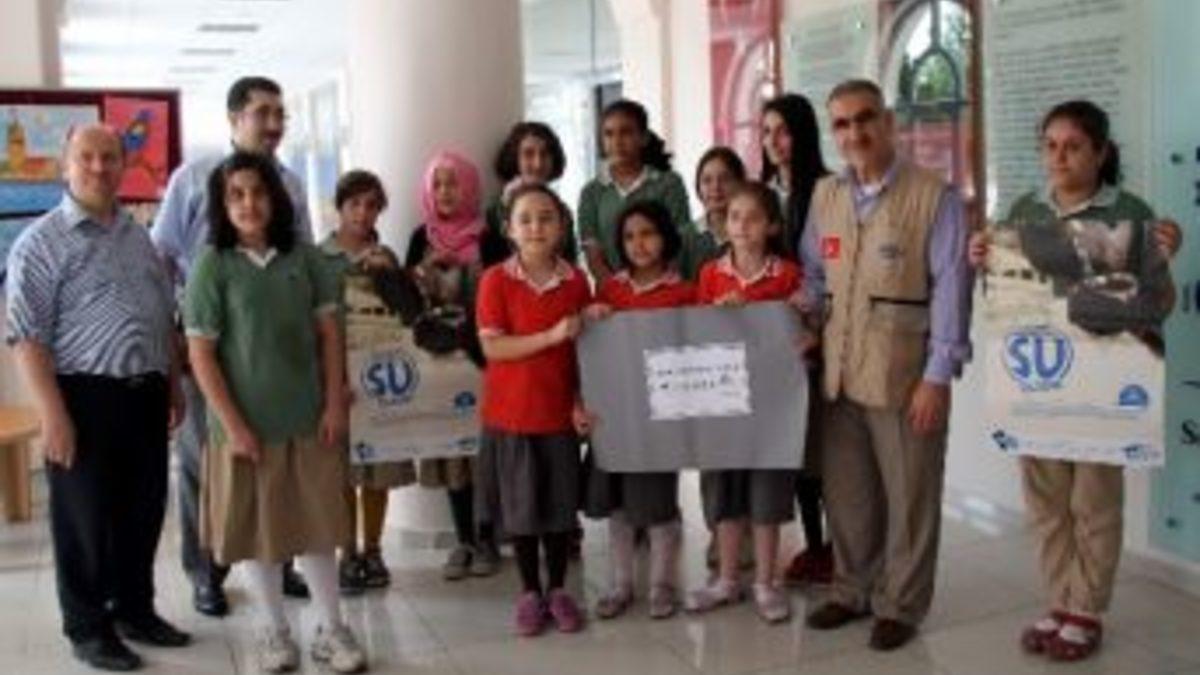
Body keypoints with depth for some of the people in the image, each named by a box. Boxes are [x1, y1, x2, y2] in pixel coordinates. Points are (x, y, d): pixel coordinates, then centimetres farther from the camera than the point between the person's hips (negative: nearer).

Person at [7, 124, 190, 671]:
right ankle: (88, 628, 21)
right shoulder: (42, 242, -8)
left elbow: (166, 318, 20)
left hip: (145, 393, 6)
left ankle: (135, 609, 32)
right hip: (86, 396, -6)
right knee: (86, 518, 5)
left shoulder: (138, 237, 13)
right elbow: (27, 336, -13)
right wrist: (52, 413, -18)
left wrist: (174, 386, 17)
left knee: (144, 509, 15)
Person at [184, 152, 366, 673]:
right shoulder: (212, 266, -7)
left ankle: (331, 629, 24)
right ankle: (275, 631, 26)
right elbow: (201, 353, -8)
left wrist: (334, 404, -1)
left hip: (309, 418, 2)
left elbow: (328, 332, 5)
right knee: (258, 530, 9)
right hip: (247, 424, -2)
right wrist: (232, 424, -12)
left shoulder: (303, 257, 2)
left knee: (318, 524, 10)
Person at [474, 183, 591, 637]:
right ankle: (530, 592, 24)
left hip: (559, 411, 2)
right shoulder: (496, 280, -8)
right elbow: (492, 347, -15)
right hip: (511, 412, -2)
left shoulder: (576, 281, 0)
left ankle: (558, 589, 27)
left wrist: (583, 401, -2)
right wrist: (553, 335, -22)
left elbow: (585, 350, 6)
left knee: (561, 503, 10)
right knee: (520, 506, 9)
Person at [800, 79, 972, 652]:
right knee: (846, 492, 16)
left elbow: (950, 289, -11)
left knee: (908, 497, 8)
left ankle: (899, 605, 24)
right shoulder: (824, 196, 9)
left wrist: (938, 376, -14)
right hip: (839, 373, 5)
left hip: (905, 375, -5)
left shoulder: (934, 196, -8)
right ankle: (851, 590, 33)